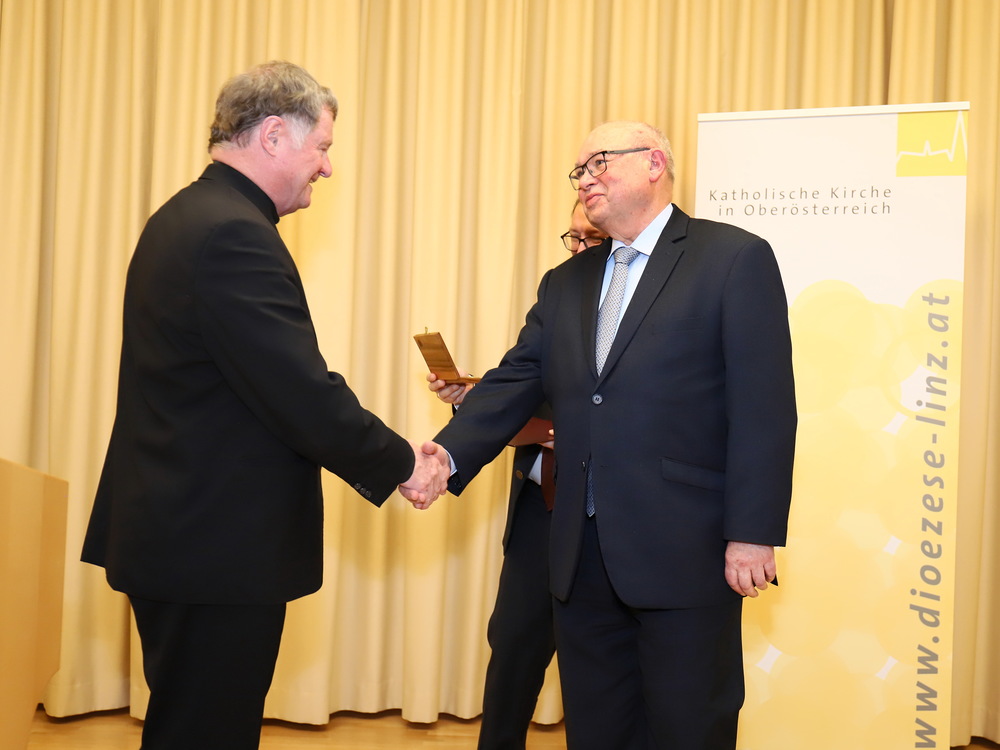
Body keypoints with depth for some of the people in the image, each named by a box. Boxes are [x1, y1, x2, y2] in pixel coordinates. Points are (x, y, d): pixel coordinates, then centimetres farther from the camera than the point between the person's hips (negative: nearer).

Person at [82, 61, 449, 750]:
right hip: (218, 544, -10)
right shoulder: (235, 234, -20)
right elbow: (304, 395, -24)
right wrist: (400, 465, -8)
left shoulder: (184, 216, 13)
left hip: (176, 531, 10)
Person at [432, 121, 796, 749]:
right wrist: (447, 456, -11)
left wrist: (752, 533, -15)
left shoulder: (736, 259, -3)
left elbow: (764, 409, -9)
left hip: (685, 555, -5)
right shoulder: (565, 284, 16)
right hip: (584, 557, 6)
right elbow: (514, 385, 7)